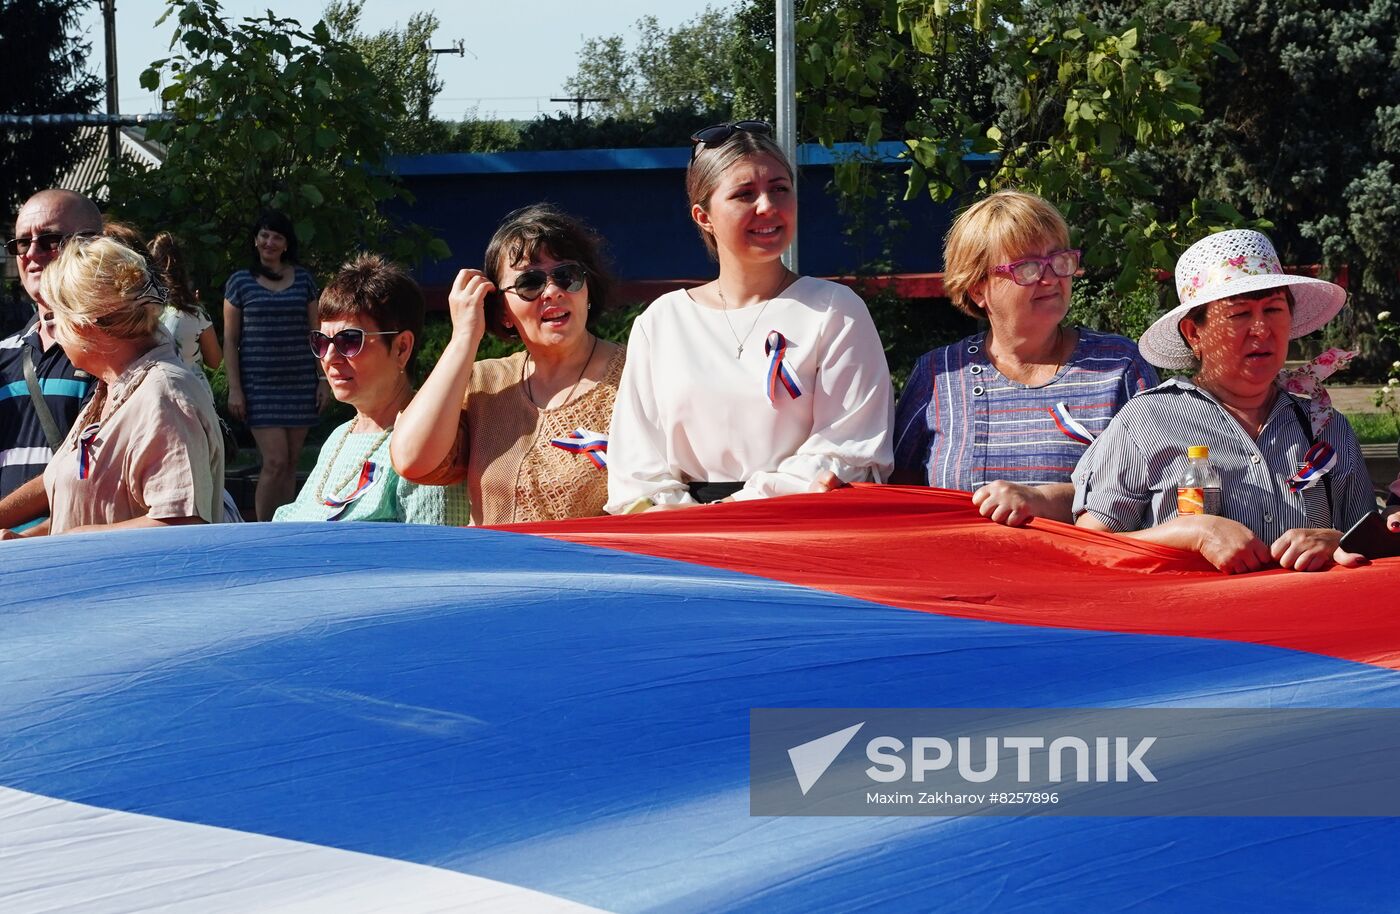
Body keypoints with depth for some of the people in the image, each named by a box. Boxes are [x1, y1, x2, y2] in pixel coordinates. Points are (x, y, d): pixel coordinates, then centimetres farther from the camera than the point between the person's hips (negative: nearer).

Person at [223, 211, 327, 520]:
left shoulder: (303, 280, 10)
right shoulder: (240, 282, 3)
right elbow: (230, 340, 2)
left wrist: (324, 379, 6)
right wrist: (234, 388, -4)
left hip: (300, 383, 3)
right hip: (259, 383, -3)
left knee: (290, 463, 3)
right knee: (275, 460, -13)